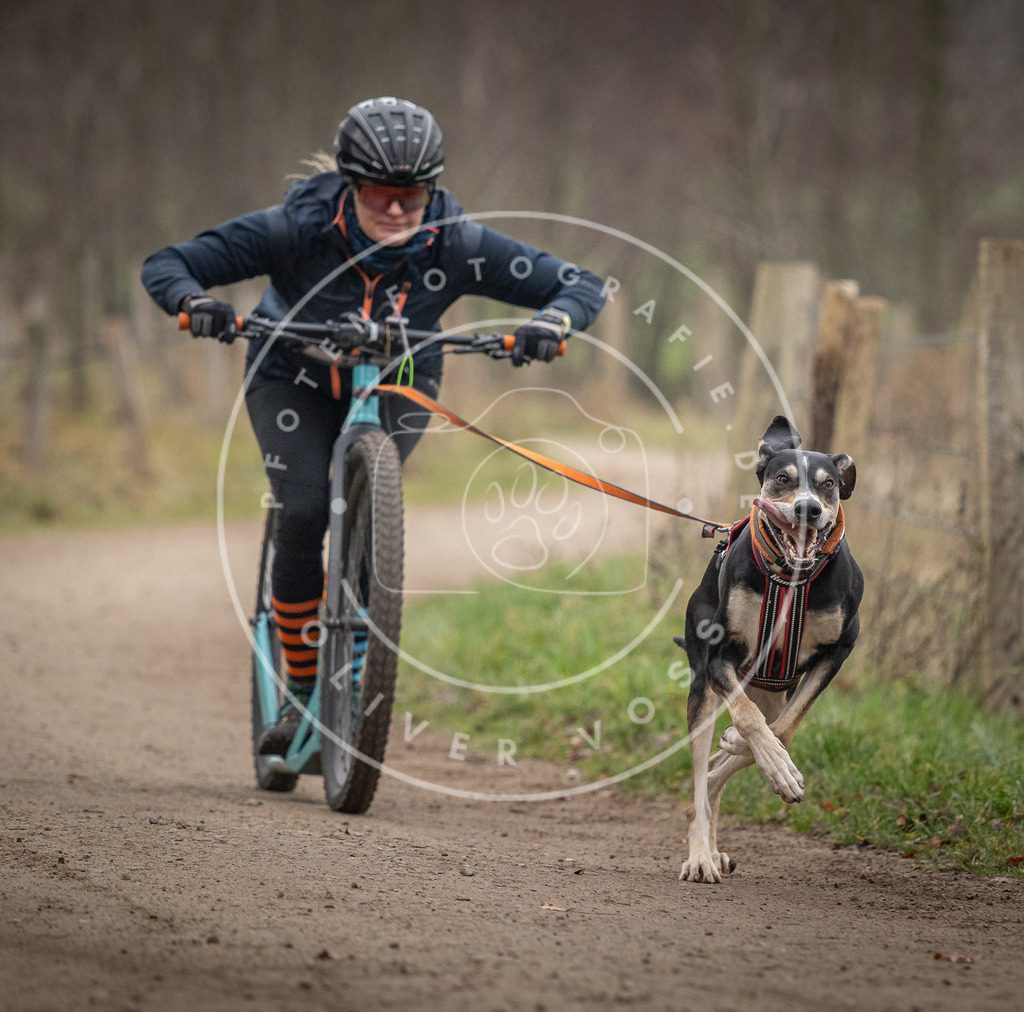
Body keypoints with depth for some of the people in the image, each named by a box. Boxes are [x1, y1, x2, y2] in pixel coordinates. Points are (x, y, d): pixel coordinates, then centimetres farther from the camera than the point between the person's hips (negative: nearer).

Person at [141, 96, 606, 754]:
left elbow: (583, 286, -24)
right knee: (304, 514, -23)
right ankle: (302, 693, -6)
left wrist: (551, 325, -46)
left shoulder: (455, 245, -27)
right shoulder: (297, 230, -30)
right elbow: (165, 265, -27)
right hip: (295, 377, -1)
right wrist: (196, 303, -49)